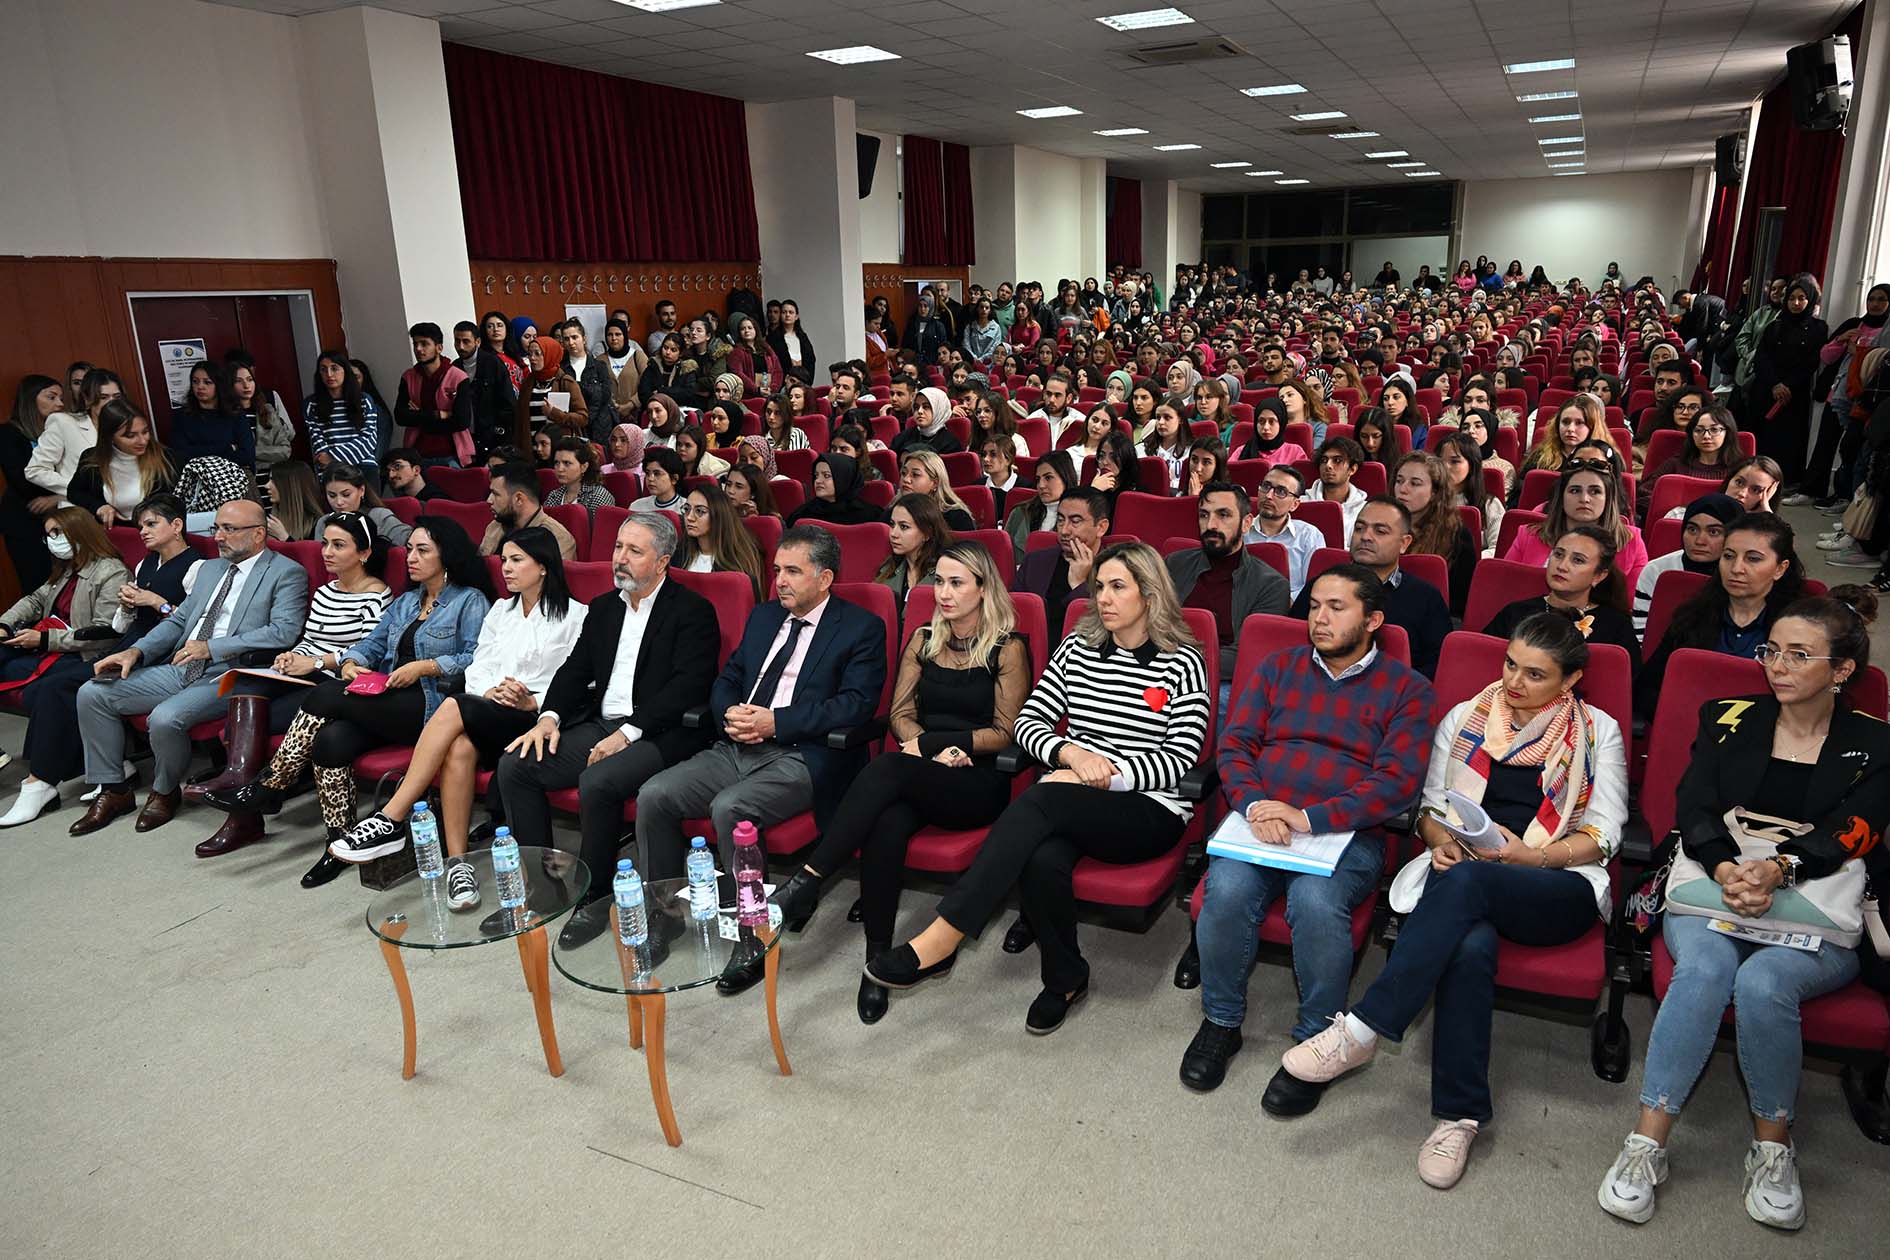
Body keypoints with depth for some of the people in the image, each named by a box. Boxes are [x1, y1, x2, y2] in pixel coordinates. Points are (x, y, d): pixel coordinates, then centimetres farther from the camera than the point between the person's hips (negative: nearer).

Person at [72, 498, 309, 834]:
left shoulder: (287, 573, -5)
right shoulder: (212, 568, 21)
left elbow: (283, 632, -18)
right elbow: (178, 621, 22)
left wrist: (211, 647, -19)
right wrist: (136, 652, 4)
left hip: (227, 677, -8)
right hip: (179, 668, 8)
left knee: (165, 717, -30)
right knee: (92, 694, -2)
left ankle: (164, 792, 1)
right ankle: (113, 790, 10)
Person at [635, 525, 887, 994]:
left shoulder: (861, 628, -1)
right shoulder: (763, 616, 20)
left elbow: (857, 703, -13)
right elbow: (727, 680, 22)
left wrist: (776, 722, -17)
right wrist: (730, 715, -3)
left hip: (802, 758, -6)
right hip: (737, 748, 7)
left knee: (729, 807, -32)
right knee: (653, 794, -13)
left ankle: (754, 938, -17)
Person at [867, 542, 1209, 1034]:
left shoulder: (1182, 662, 0)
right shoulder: (1077, 648, 12)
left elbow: (1178, 761, -6)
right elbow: (1028, 721, 8)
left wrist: (1105, 772, -17)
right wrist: (1071, 753, -13)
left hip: (1149, 811, -3)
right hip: (1067, 807, 4)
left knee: (1041, 800, -34)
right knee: (1042, 859, -33)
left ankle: (943, 937, -34)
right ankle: (1065, 977, -5)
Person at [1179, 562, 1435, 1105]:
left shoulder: (1405, 689, 8)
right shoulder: (1278, 668, 18)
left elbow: (1397, 783, -5)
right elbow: (1234, 744, 9)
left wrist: (1309, 817, -17)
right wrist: (1256, 804, -12)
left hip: (1346, 833, -2)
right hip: (1260, 820, 2)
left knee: (1315, 902, -34)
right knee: (1227, 890, -28)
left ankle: (1316, 1041, -8)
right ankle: (1221, 1021, -2)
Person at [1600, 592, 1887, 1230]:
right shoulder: (1728, 718, 13)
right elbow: (1694, 807, 2)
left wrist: (1777, 869, -25)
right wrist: (1727, 870, -18)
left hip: (1817, 918, -1)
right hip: (1712, 886, 1)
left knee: (1762, 983, -33)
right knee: (1704, 969, -32)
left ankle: (1772, 1145, -10)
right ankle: (1646, 1145, -28)